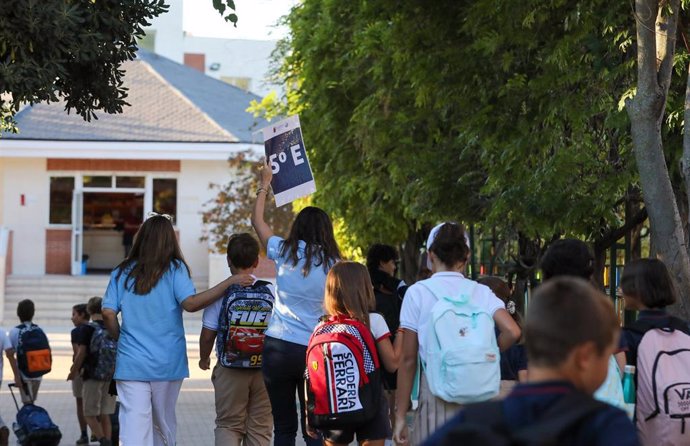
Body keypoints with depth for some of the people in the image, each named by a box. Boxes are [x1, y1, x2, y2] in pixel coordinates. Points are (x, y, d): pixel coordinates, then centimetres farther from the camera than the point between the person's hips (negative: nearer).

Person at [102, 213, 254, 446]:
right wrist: (229, 282, -13)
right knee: (164, 425, 16)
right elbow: (190, 303, -16)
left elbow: (108, 313, -3)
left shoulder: (122, 272, 4)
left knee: (134, 427, -6)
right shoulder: (175, 269, -2)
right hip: (167, 363, 0)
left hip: (131, 363, 0)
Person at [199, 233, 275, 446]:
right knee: (260, 427, 11)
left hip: (230, 372, -2)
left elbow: (208, 334, -6)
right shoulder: (270, 292, -2)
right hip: (264, 370, 2)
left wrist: (204, 358, 14)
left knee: (228, 425, 9)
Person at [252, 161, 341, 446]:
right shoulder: (333, 263, 1)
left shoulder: (284, 252, 3)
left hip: (278, 347, 1)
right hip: (315, 350, -1)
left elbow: (257, 220, 20)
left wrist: (264, 184, 31)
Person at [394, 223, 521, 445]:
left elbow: (408, 359, -1)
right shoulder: (481, 292, 5)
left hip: (437, 393, -3)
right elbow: (512, 332, -10)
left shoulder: (417, 293, -1)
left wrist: (400, 414, 3)